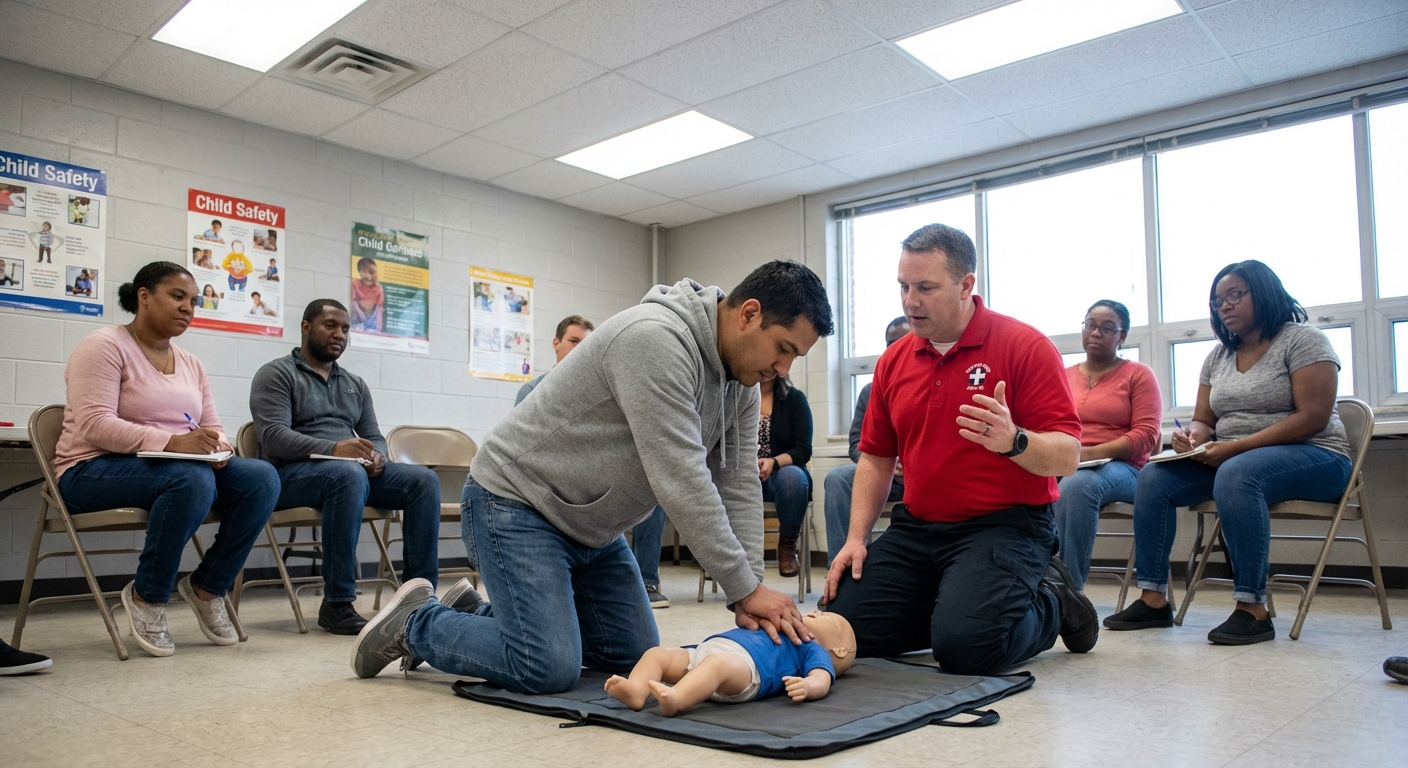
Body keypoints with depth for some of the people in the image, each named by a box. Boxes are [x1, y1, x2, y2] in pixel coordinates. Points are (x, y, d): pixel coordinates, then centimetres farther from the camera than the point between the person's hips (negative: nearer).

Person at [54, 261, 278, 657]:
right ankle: (146, 596, -15)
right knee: (191, 479, -37)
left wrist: (216, 447, -14)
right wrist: (171, 442, -31)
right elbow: (94, 424, -19)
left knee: (262, 478, -18)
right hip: (96, 468, -6)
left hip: (183, 466, 7)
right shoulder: (104, 346, -7)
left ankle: (208, 587, -2)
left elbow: (212, 427, 12)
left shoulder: (190, 364, 15)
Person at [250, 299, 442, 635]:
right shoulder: (276, 374, 2)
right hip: (292, 473, -6)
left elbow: (375, 437, 17)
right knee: (349, 473, -39)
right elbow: (273, 437, -13)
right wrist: (333, 449, -29)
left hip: (353, 470, 6)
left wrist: (376, 456, -10)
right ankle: (337, 604, -32)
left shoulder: (356, 384, 22)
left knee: (425, 479, -18)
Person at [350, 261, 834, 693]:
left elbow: (738, 486, -4)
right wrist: (747, 589, -25)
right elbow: (681, 482, -32)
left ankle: (494, 613, 24)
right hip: (516, 502, -9)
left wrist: (749, 598, -15)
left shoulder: (741, 377, -1)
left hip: (593, 526, 9)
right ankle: (417, 624, 7)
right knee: (549, 670, -19)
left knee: (637, 659, 9)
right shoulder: (656, 339, -30)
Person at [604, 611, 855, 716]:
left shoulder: (814, 650, 19)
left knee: (717, 664, -39)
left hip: (744, 661, -8)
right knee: (656, 653, -9)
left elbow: (822, 680, -2)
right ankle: (637, 690, -35)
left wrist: (806, 686, -22)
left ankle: (675, 699, -61)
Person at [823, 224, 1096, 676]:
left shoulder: (1025, 346, -9)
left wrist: (1013, 442, -35)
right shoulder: (894, 361, 8)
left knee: (965, 648, -25)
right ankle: (955, 605, 16)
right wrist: (856, 538, 4)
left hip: (1004, 525, -5)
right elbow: (875, 457, 14)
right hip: (915, 528, 6)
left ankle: (1050, 603, 8)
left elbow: (1067, 456, -13)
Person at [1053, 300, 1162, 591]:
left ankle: (1067, 589, -34)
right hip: (1064, 466, 3)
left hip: (1120, 467, -3)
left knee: (1077, 485, -39)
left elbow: (1147, 434, -2)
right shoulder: (1064, 377, 19)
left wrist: (1094, 453, -17)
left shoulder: (1138, 374, 8)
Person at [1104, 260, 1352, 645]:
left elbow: (1313, 417, -16)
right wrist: (1193, 435, -12)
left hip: (1311, 457, -6)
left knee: (1236, 475, -38)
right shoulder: (1218, 357, 13)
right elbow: (1204, 420, 14)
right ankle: (1154, 599, -14)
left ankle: (1252, 609, -34)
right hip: (1230, 458, 7)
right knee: (1153, 478, -15)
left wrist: (1237, 447, -24)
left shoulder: (1302, 339, -6)